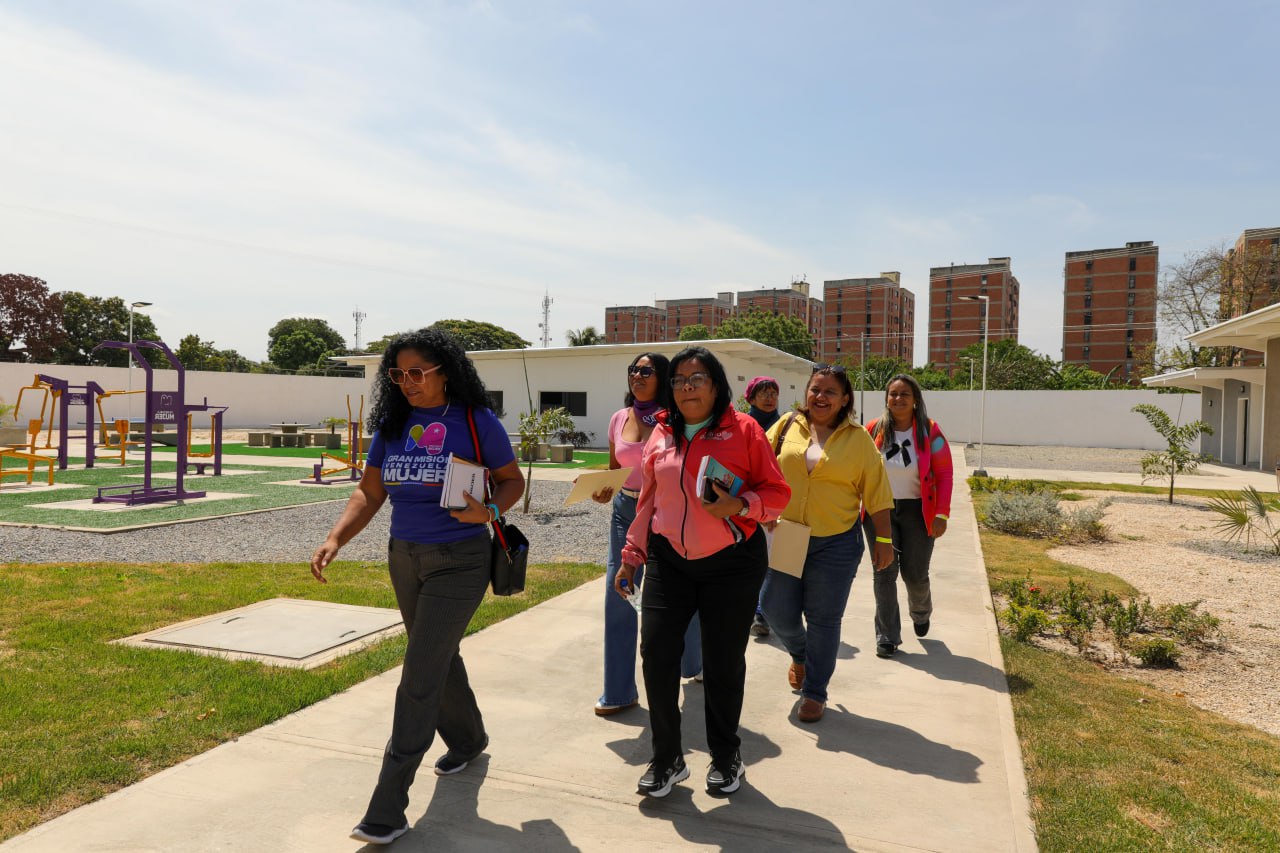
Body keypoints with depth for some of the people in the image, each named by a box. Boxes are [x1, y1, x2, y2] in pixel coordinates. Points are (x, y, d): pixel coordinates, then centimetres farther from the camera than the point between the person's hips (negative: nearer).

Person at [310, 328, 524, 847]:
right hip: (404, 558, 6)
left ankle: (387, 811, 4)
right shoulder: (391, 424, 1)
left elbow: (512, 480, -3)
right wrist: (335, 539, -12)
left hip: (459, 562, -6)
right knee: (439, 658, 22)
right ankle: (468, 740, 48)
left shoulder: (476, 421, -11)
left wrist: (488, 511, -23)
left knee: (420, 676, -6)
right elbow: (369, 492, 2)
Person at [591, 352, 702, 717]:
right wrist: (603, 490, -4)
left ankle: (695, 663, 42)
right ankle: (619, 691, 15)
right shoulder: (619, 418, 5)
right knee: (618, 598, 2)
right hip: (626, 511, 4)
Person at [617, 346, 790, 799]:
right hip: (669, 561, 3)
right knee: (656, 653, -2)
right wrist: (632, 555, 15)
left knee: (724, 663, 8)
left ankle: (726, 757, 32)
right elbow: (647, 501, 15)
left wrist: (738, 505, -22)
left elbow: (777, 492, -4)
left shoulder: (743, 429, -4)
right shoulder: (661, 435, 8)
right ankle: (667, 759, 19)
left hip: (732, 562, -3)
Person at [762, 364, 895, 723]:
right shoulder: (787, 426, 1)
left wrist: (883, 538, 0)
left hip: (835, 544, -2)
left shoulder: (858, 438, -2)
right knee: (777, 611, 7)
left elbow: (876, 491, 0)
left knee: (823, 619, 6)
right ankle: (799, 654, 40)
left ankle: (815, 693, 23)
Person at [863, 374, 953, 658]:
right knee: (885, 574, 3)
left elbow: (944, 474, -5)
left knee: (915, 574, 7)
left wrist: (942, 514, -11)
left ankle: (921, 613, 42)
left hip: (917, 511, -1)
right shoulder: (874, 430, -3)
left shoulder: (930, 432, -6)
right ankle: (887, 637, 15)